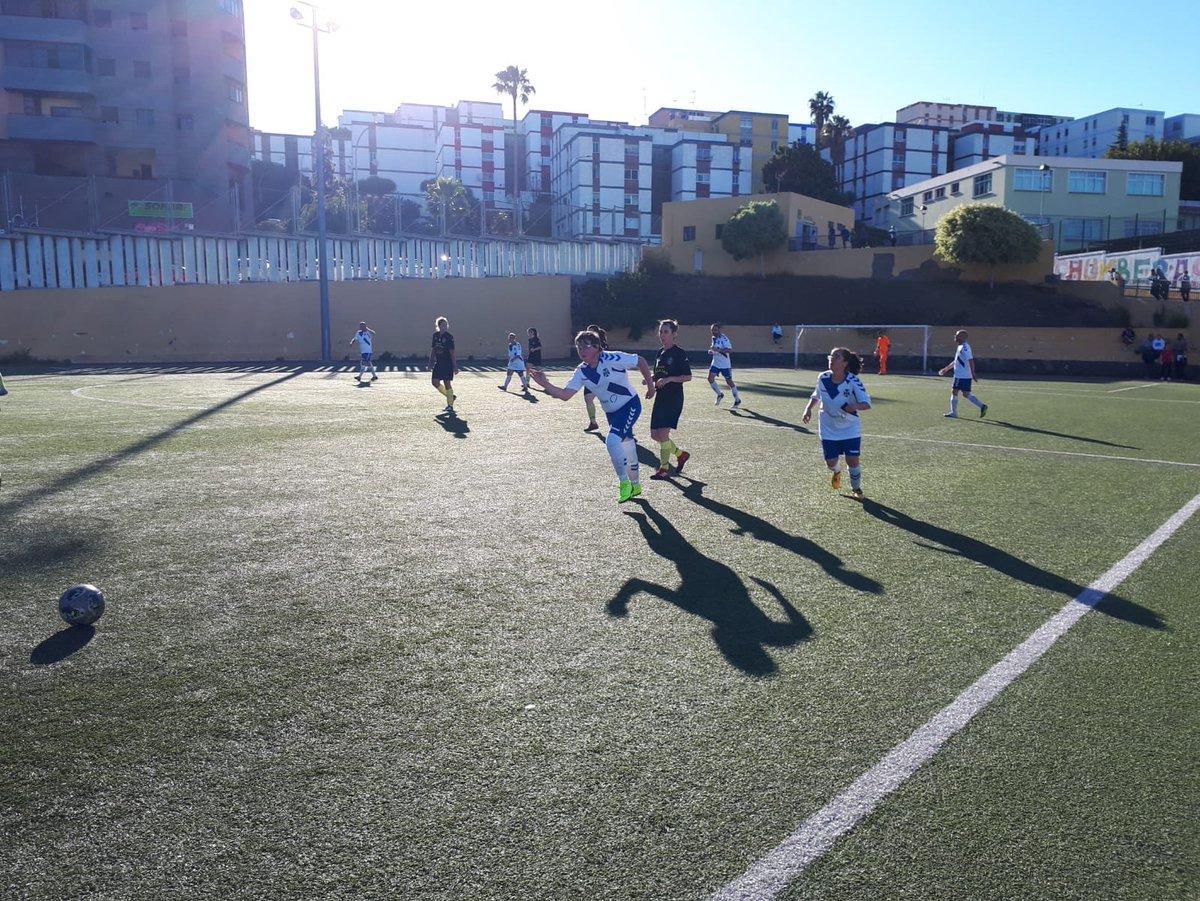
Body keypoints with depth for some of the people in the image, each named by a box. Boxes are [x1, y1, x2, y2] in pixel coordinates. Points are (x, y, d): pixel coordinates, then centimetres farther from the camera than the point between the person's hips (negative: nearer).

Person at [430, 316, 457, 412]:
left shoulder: (449, 337, -10)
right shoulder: (435, 335, 6)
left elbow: (452, 352, -11)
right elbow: (433, 349, 15)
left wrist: (455, 366, -12)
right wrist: (431, 361, 13)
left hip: (447, 363, -6)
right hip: (438, 363, 6)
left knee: (447, 384, -4)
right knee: (435, 382, 2)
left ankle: (450, 406, 6)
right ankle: (450, 397, 23)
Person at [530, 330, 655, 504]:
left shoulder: (612, 359, -23)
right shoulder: (581, 372, -8)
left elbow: (640, 361, -11)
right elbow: (565, 394, -13)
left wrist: (650, 385, -4)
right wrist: (545, 384, -27)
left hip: (630, 406, -6)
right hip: (611, 412, 6)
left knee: (612, 440, -24)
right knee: (627, 448, 16)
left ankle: (625, 483, -7)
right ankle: (635, 486, 35)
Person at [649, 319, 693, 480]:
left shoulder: (679, 353, -9)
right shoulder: (660, 353, 13)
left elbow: (688, 377, -11)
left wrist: (668, 379, -21)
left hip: (674, 399, -8)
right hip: (660, 397, 8)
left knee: (663, 433, -12)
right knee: (655, 434, 7)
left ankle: (664, 468, 3)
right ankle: (681, 454, 26)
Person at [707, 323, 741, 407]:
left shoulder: (724, 338, -16)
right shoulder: (713, 338, 8)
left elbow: (729, 349, -27)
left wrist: (718, 350, -36)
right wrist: (711, 351, 4)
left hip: (725, 364, -7)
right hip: (715, 363, 7)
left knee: (729, 382, 2)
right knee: (710, 378, -8)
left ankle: (737, 400, 18)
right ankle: (719, 394, 13)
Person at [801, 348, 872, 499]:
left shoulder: (853, 381, -20)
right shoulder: (823, 378, -9)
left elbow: (867, 403, -23)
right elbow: (816, 395, 11)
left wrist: (854, 406, -42)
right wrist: (809, 408, -5)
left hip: (850, 428, -2)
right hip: (828, 428, 2)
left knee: (853, 461, -4)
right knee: (831, 462, 1)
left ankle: (856, 488, 27)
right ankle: (837, 472, 43)